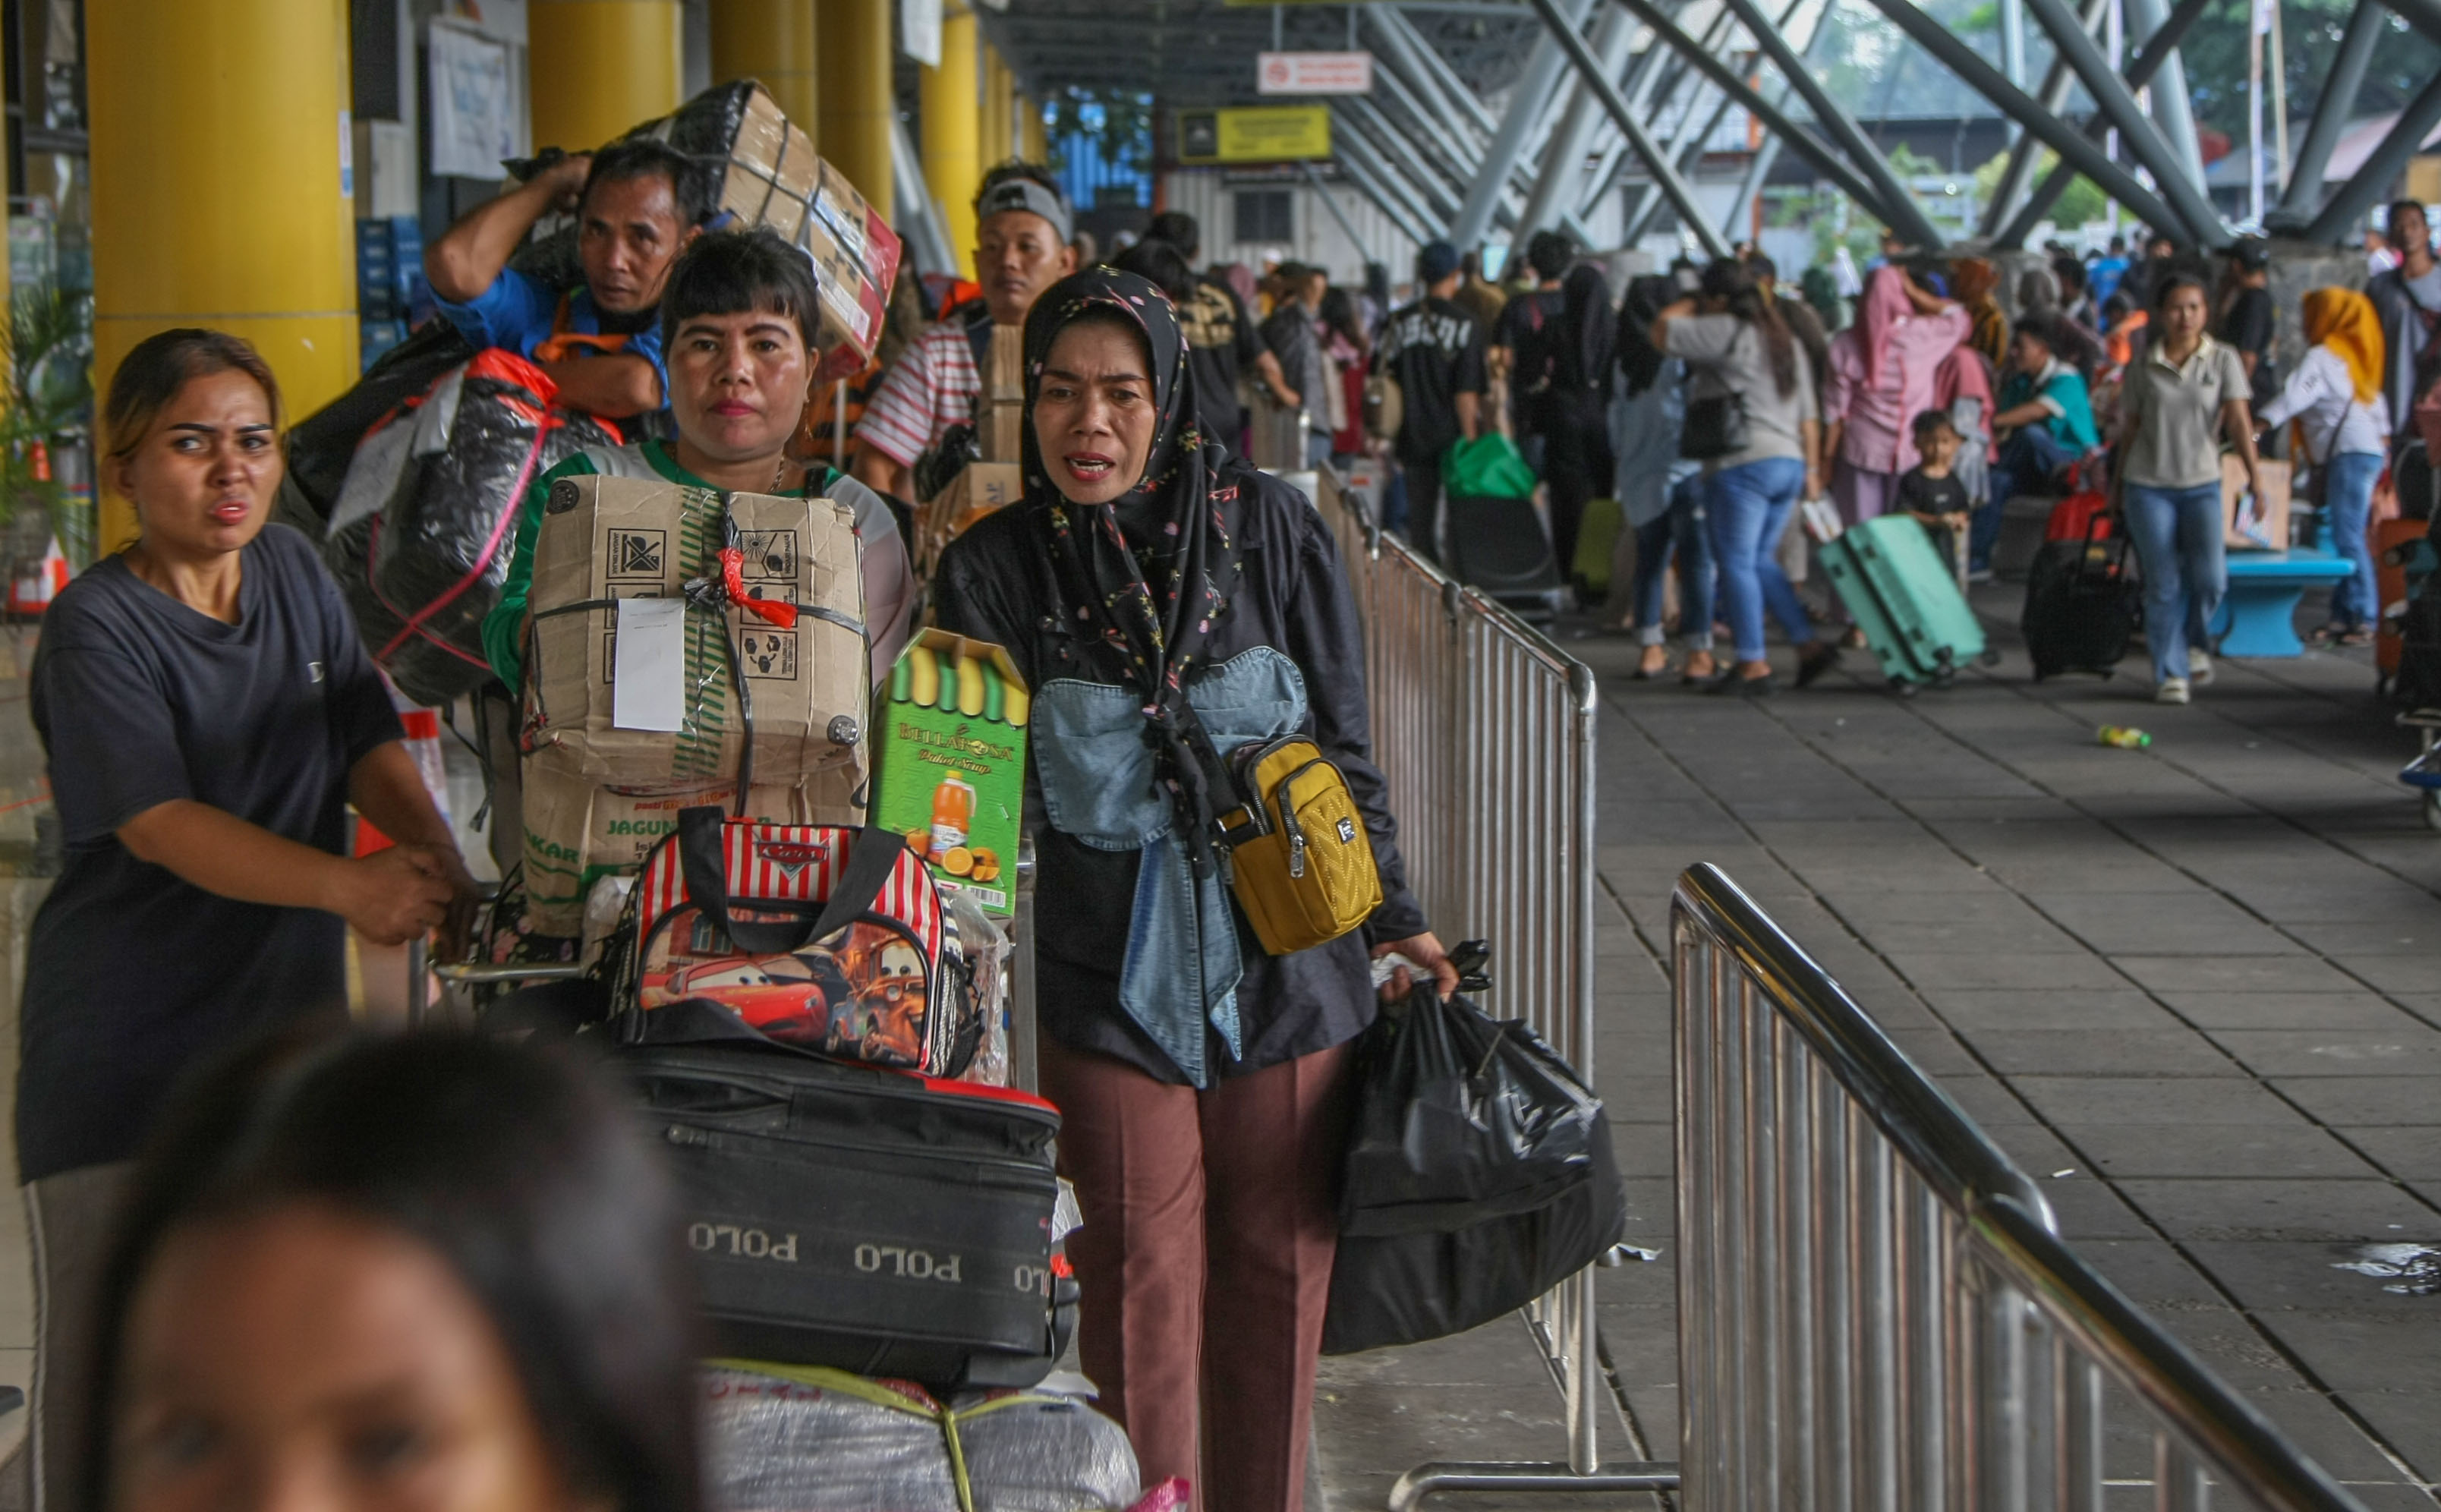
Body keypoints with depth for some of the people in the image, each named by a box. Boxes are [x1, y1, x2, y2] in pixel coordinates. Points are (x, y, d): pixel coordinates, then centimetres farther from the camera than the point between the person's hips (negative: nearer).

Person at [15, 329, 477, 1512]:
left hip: (287, 1019, 6)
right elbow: (159, 823, -23)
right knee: (105, 1357, -5)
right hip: (125, 1046, -6)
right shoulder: (97, 629, -12)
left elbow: (369, 742, 4)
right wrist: (345, 886, -36)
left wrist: (440, 863, -17)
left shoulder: (295, 574, 8)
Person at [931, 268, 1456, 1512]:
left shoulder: (1270, 530, -2)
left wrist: (1390, 921, 8)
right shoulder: (993, 573, -2)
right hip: (1113, 986, -1)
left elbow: (1343, 752, 5)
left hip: (1289, 975, 1)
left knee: (1278, 1273, 9)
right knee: (1139, 1294, -1)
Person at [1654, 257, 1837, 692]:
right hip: (1789, 462, 8)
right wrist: (1812, 468, 20)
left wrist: (1686, 306, 9)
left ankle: (1753, 664, -1)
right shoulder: (1786, 341, 16)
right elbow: (1808, 415, 16)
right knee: (1761, 560, 17)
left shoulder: (1727, 332, -10)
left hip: (1742, 465, -8)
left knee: (1736, 564, -1)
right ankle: (1808, 644, 10)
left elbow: (1662, 332, -9)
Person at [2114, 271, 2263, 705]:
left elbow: (2237, 419, -7)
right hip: (2148, 486, 0)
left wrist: (2253, 471, -18)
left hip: (2202, 484, 0)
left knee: (2210, 575, -16)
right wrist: (2119, 487, 14)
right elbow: (2129, 429, 10)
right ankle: (2171, 673, 8)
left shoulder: (2223, 359, 1)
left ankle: (2194, 642, 12)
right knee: (2163, 584, -2)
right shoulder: (2144, 368, 3)